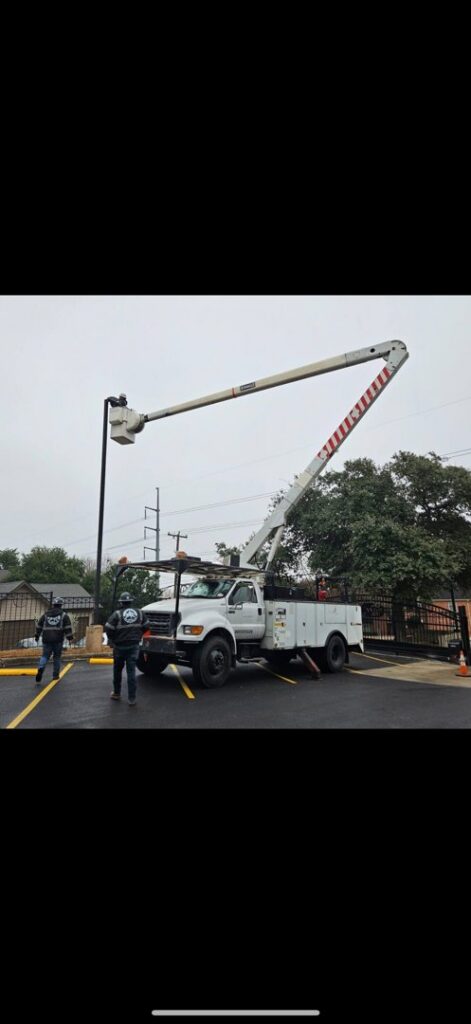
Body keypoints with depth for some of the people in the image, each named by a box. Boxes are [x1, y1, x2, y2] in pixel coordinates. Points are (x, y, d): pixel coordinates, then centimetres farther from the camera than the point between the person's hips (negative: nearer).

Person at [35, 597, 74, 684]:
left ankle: (40, 668, -23)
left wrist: (37, 636, 28)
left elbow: (39, 626, 17)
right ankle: (55, 675, 13)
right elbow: (68, 627, -5)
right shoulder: (64, 615, 3)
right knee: (57, 657, 10)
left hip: (46, 639, 2)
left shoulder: (46, 614, 12)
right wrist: (70, 638, -6)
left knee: (45, 656, 5)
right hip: (58, 640, -2)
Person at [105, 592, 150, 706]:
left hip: (120, 646, -2)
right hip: (134, 646, 2)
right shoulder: (140, 613, 1)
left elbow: (108, 628, -14)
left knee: (117, 670, 18)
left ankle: (116, 693, 31)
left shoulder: (117, 614, -11)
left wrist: (111, 639, 5)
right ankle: (131, 698, -1)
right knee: (131, 672, 3)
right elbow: (146, 626, 6)